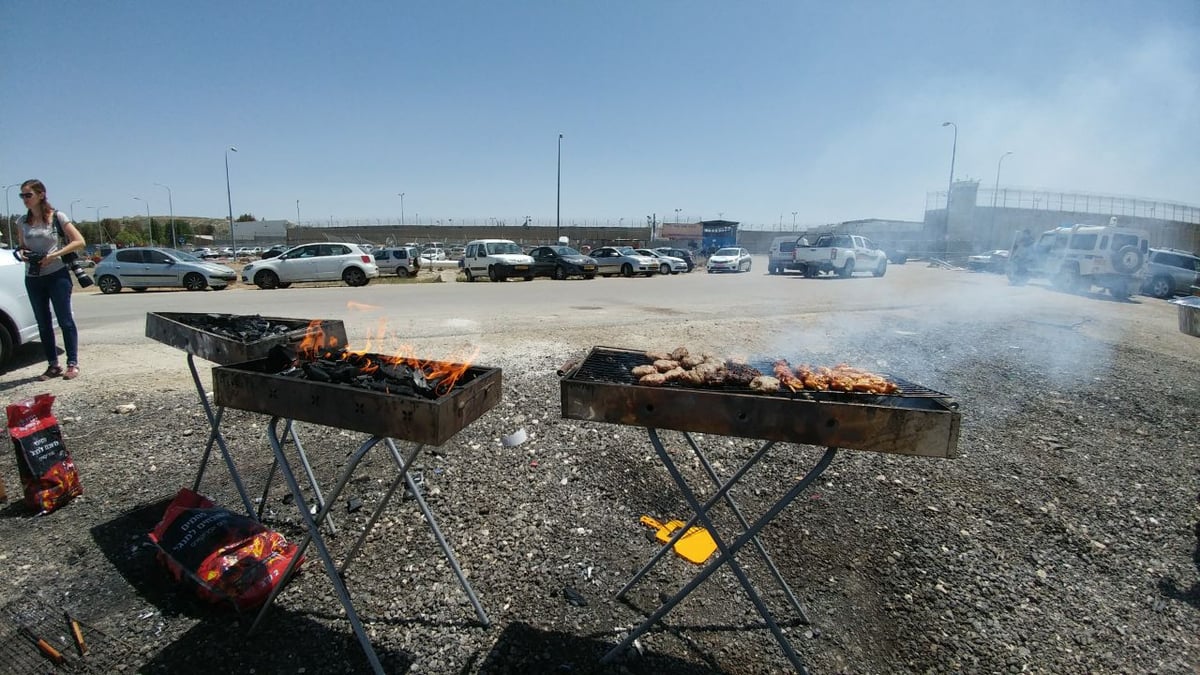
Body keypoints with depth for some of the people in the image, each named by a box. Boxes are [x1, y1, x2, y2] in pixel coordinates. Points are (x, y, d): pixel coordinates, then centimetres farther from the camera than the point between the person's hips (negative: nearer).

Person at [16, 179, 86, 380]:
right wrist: (22, 254, -4)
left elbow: (80, 242, -7)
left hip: (57, 275, -5)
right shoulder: (22, 222, 10)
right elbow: (22, 247, 19)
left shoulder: (57, 217, -3)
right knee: (43, 324, 7)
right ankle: (53, 365, 14)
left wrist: (54, 255, -16)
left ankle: (72, 364, 0)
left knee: (65, 320, -4)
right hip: (33, 278, 5)